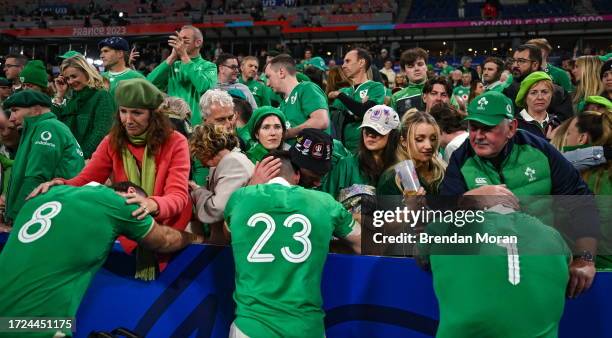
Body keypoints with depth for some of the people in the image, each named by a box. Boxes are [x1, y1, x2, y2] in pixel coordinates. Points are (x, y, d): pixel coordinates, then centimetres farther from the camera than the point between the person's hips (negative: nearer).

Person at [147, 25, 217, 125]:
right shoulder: (173, 65, 11)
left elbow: (203, 87, -20)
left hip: (197, 125, -3)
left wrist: (184, 56, -15)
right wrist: (172, 57, -7)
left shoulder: (208, 66, 1)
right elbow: (150, 83, -4)